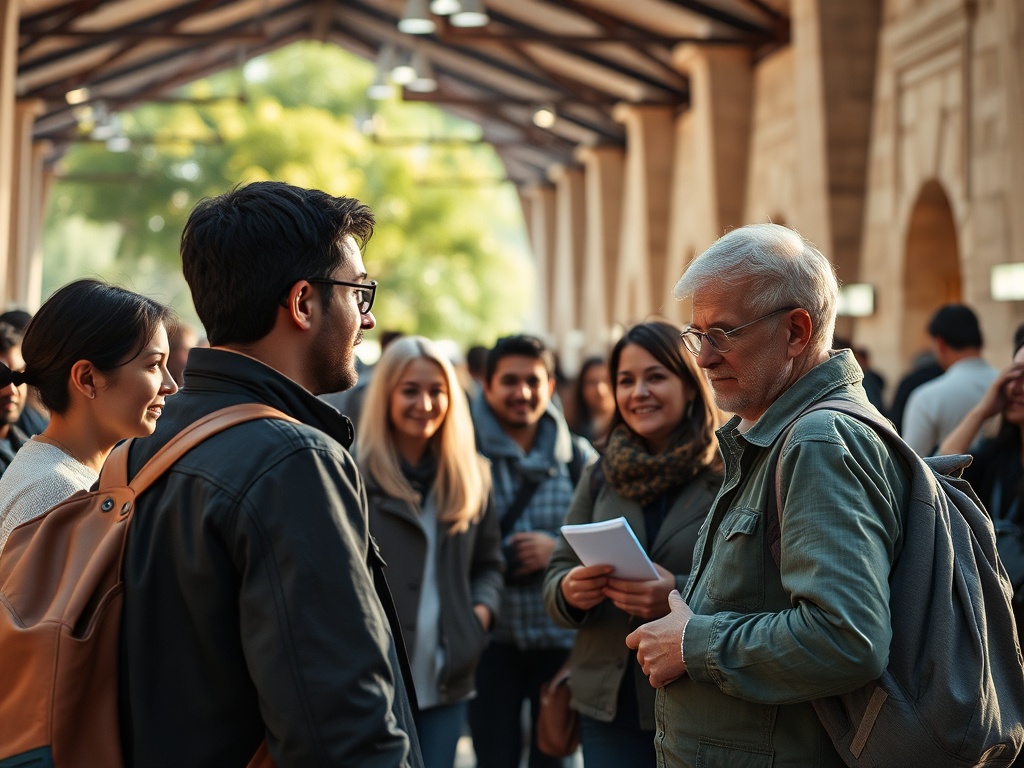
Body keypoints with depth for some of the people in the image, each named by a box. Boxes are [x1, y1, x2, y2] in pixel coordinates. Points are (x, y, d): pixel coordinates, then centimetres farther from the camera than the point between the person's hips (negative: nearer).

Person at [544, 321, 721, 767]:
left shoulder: (727, 476, -7)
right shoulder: (600, 478, 9)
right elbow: (555, 577, 10)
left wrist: (682, 594, -28)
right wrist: (569, 592, -12)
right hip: (609, 705, 4)